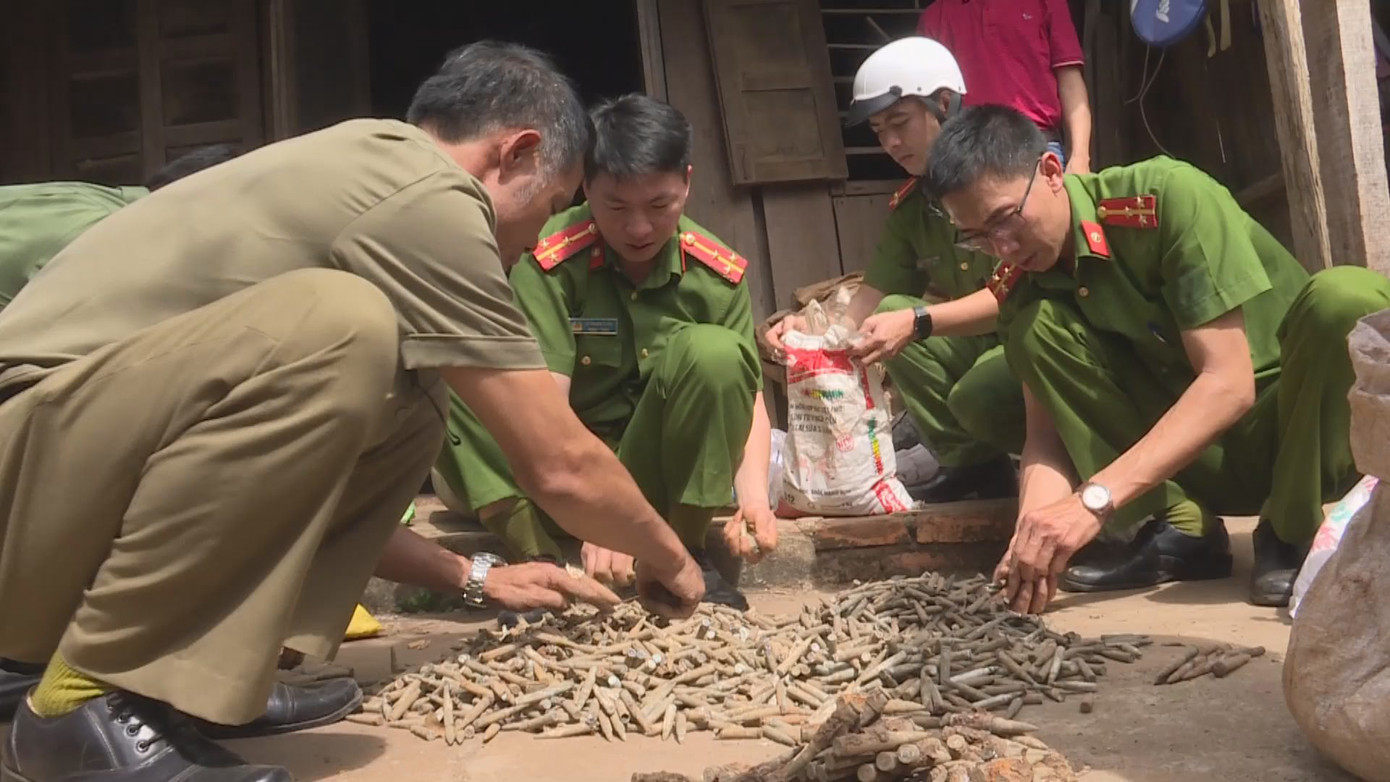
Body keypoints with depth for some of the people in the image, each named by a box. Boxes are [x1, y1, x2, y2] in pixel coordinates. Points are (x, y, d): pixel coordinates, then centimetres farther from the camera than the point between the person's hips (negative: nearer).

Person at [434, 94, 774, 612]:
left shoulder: (718, 272, -6)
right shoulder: (550, 261, -16)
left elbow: (745, 394, -6)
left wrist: (754, 497, -24)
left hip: (655, 472, 2)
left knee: (714, 354, -26)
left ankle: (685, 552, -14)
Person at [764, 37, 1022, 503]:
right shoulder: (910, 204, 5)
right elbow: (875, 295, 2)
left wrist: (918, 323, -35)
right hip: (977, 340, 7)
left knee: (979, 396, -33)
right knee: (891, 316, -12)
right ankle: (973, 464, -4)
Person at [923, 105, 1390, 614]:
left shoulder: (1169, 196, -21)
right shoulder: (1023, 286, -5)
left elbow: (1229, 382, -27)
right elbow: (1048, 430, -6)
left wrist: (1093, 499, -34)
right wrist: (1035, 527, -28)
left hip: (1304, 434, -3)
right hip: (1194, 458, 4)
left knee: (1348, 295, -35)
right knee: (1035, 329, -16)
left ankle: (1289, 536, -15)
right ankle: (1181, 531, -12)